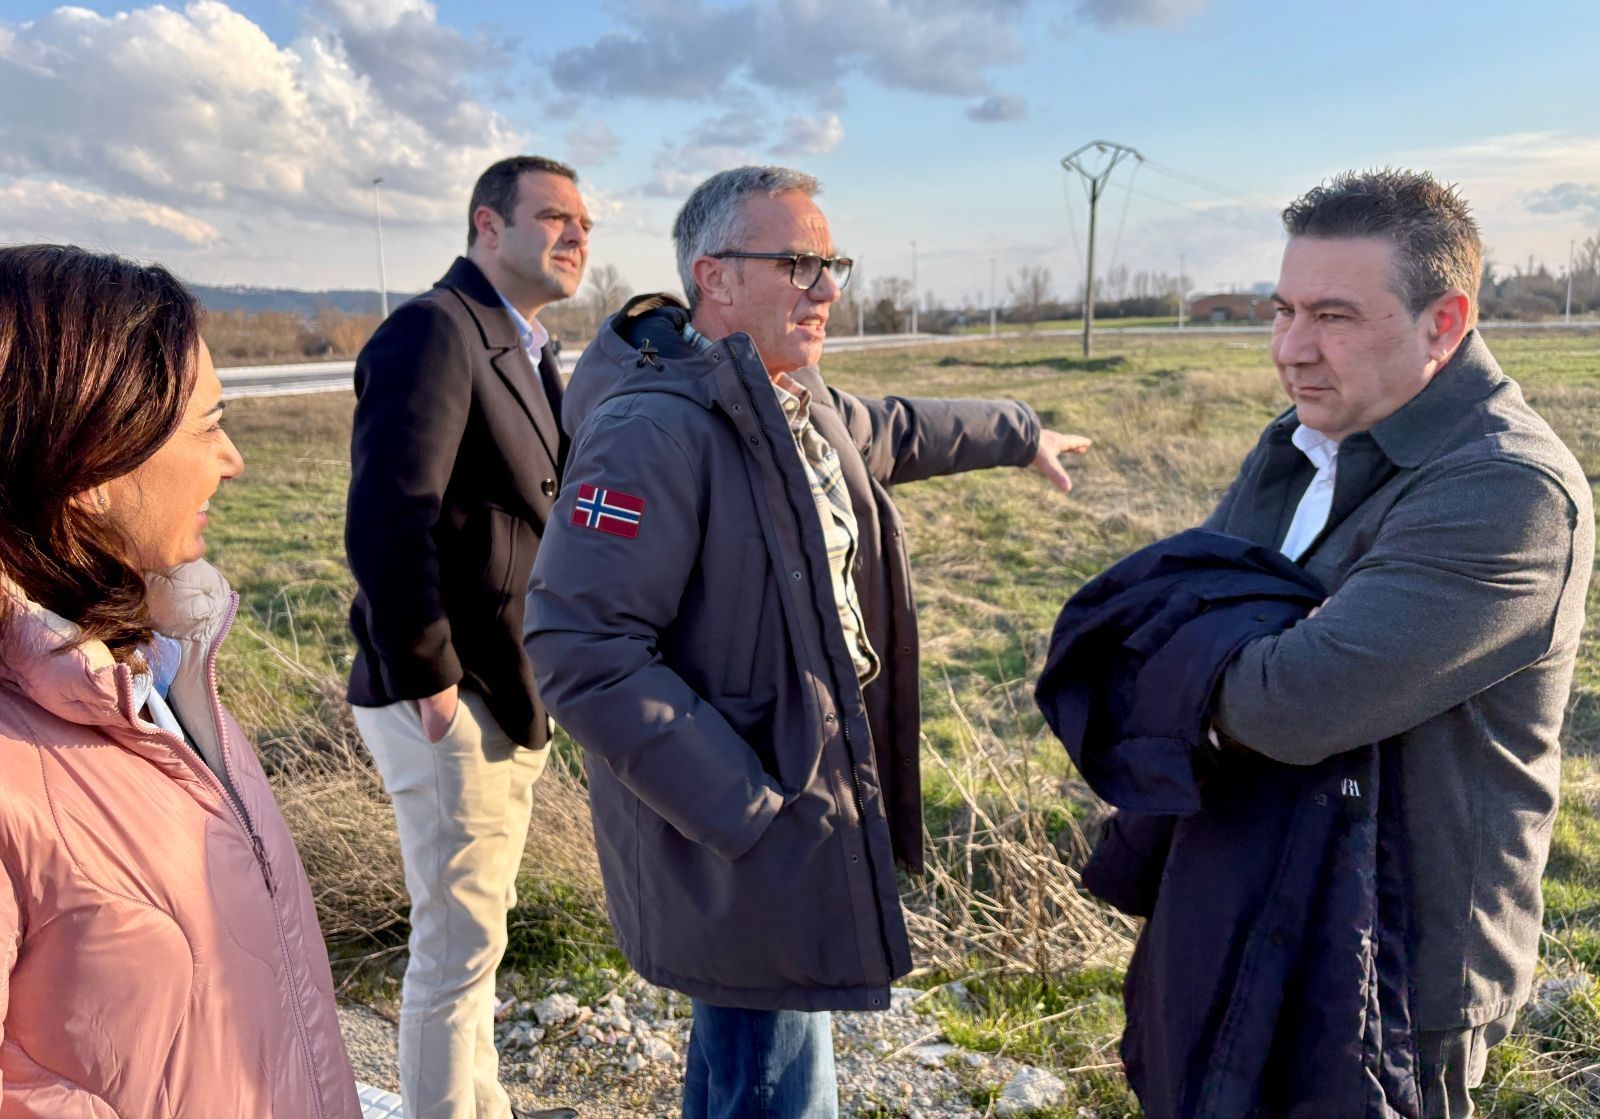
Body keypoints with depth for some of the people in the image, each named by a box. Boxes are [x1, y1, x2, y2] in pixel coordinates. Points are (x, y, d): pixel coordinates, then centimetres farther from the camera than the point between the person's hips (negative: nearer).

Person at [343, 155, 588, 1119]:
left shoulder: (528, 351, 14)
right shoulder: (436, 329, -16)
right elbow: (386, 521, -26)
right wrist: (429, 679, -20)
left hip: (511, 694, 10)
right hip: (452, 703, -10)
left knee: (478, 927, 23)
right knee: (459, 943, 3)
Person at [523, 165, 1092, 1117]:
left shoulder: (799, 403, 6)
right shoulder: (654, 428, -24)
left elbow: (888, 433, 28)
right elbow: (580, 647, -28)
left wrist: (1019, 434, 41)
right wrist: (745, 814, -25)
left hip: (818, 789, 9)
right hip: (737, 835, -9)